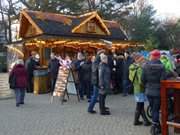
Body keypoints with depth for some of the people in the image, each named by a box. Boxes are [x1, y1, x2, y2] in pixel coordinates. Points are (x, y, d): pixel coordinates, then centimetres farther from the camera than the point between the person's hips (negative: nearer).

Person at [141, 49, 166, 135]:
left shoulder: (146, 66, -4)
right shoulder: (161, 66, -13)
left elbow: (143, 79, -2)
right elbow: (163, 80, -16)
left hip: (149, 91, 3)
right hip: (158, 92, -3)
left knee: (153, 109, 17)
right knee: (156, 109, 6)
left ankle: (158, 127, 27)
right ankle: (154, 126, -2)